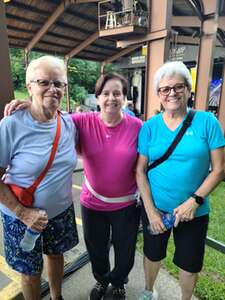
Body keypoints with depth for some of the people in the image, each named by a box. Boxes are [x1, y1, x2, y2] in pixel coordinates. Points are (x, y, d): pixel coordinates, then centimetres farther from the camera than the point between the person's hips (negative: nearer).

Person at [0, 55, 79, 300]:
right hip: (22, 216, -4)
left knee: (55, 255, 26)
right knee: (30, 272, 17)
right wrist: (22, 213, -18)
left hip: (62, 211, 4)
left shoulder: (69, 122, -7)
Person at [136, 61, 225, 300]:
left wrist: (194, 200, -17)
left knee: (190, 263, 19)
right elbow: (140, 171, -5)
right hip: (155, 208, 1)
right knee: (153, 254, 22)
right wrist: (150, 209, -10)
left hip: (194, 211, 0)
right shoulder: (149, 127, -6)